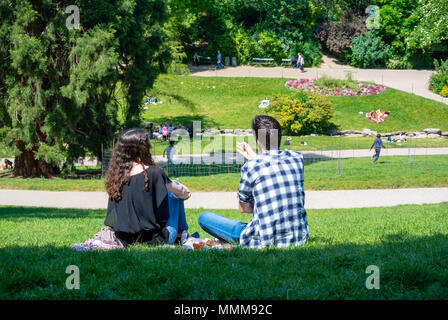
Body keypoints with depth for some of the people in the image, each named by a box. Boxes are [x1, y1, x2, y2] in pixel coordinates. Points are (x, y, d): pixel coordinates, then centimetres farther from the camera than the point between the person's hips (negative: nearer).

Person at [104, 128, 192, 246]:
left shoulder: (116, 174, -3)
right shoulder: (153, 173, -16)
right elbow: (179, 192, 2)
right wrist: (185, 192, 28)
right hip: (153, 240, -5)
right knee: (174, 196, 20)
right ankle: (181, 234, 34)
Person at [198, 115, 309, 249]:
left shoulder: (250, 167, -11)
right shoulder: (297, 158, 0)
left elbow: (243, 208, 3)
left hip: (264, 242, -5)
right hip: (300, 238, 5)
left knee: (204, 217, 9)